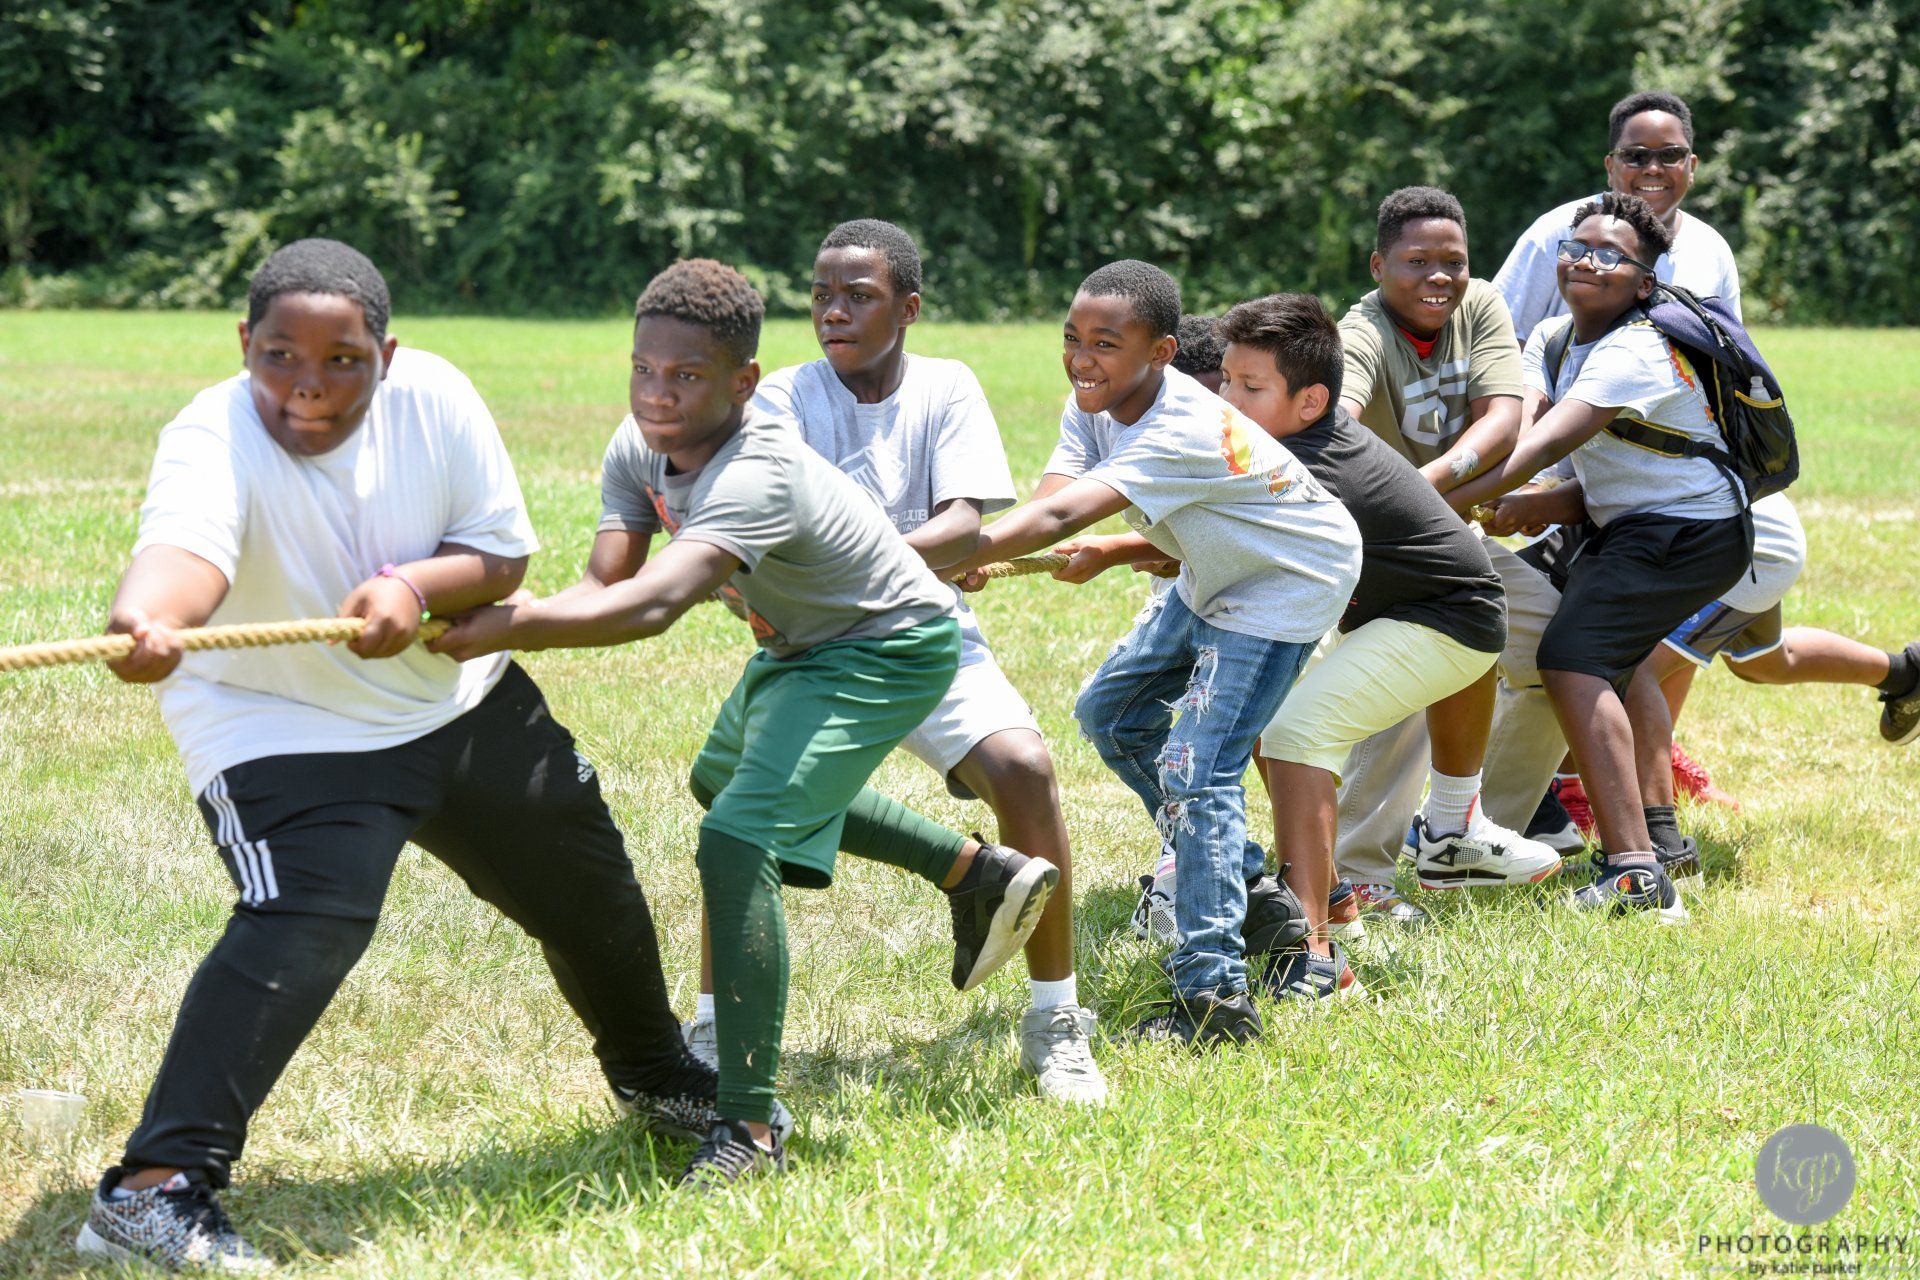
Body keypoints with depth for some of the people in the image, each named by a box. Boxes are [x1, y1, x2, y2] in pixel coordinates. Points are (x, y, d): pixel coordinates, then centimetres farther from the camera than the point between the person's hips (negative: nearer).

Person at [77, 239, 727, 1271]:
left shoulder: (430, 396, -17)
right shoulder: (215, 439, -31)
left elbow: (502, 554, -9)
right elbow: (186, 546, -53)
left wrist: (417, 587, -31)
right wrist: (147, 619, -76)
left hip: (462, 701, 6)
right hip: (283, 730, -6)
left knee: (585, 883, 20)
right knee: (305, 923, -30)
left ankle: (656, 1076, 50)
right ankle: (154, 1189, -30)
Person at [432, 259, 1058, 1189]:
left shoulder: (755, 478, -39)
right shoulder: (641, 446, -13)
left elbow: (653, 604, -53)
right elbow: (604, 582, -22)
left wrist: (503, 626, -62)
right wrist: (510, 626, -43)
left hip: (888, 650, -10)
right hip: (800, 642, 10)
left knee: (738, 842, -25)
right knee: (724, 781, 34)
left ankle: (749, 1129, -22)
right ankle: (978, 874, 44)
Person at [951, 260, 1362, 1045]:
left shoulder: (1183, 434, -38)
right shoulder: (1096, 403, -12)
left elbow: (1058, 520, -48)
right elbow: (1044, 503, -24)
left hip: (1291, 582, -10)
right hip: (1213, 577, 10)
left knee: (1195, 770, -18)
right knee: (1110, 715, 16)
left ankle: (1215, 994, -17)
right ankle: (1238, 880, 28)